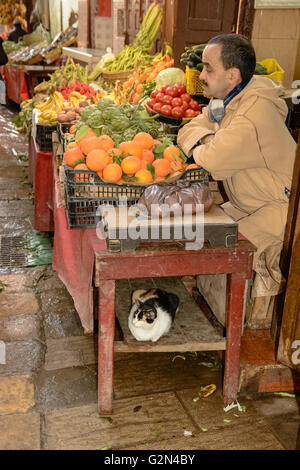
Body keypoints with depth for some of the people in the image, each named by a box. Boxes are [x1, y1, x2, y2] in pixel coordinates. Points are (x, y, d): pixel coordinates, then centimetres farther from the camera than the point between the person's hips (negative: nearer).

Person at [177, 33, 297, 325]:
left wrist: (201, 146, -7)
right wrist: (205, 139, -16)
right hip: (248, 203, 9)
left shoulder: (253, 117, -30)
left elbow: (211, 162, -29)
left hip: (280, 208, -9)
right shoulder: (227, 100, 2)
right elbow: (189, 130, 7)